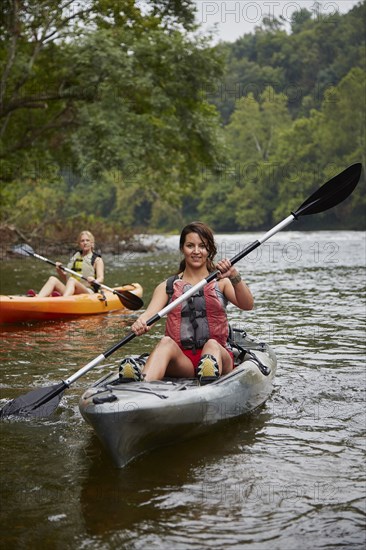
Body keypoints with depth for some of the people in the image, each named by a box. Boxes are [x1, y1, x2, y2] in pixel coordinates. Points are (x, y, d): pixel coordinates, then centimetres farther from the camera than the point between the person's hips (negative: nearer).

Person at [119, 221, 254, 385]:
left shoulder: (221, 282, 13)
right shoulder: (167, 286, 16)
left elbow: (247, 305, -6)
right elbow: (150, 313, -3)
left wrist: (234, 277, -25)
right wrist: (140, 323, -28)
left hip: (219, 354, -1)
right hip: (181, 359, 1)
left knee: (212, 344, -33)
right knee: (166, 342, -30)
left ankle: (210, 382, -68)